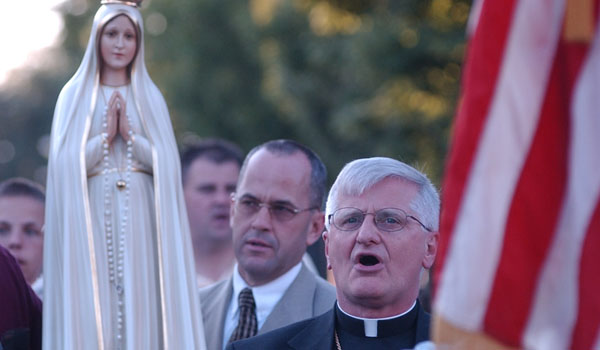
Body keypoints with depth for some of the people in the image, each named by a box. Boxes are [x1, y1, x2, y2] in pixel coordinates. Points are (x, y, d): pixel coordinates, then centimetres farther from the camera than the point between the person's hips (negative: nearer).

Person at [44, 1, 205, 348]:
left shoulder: (149, 97, 12)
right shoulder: (76, 95, 8)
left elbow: (167, 163, 2)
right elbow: (65, 163, -2)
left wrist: (129, 134, -9)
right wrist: (106, 134, -9)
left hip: (139, 218, 1)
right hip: (93, 215, -1)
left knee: (141, 305, -5)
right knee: (93, 310, -7)